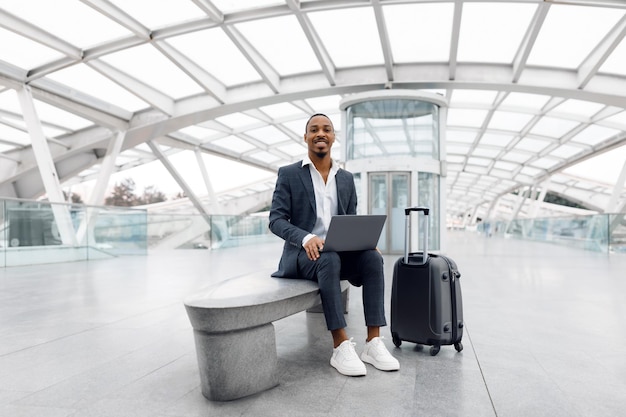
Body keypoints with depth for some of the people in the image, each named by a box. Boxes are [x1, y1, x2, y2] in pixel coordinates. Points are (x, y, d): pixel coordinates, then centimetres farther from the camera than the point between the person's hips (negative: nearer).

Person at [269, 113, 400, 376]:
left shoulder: (346, 178, 12)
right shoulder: (288, 174, 0)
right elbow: (276, 220, -8)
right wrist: (306, 238, -27)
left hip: (339, 252, 4)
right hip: (303, 254, -4)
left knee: (373, 258, -25)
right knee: (329, 260, -37)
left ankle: (373, 343, -23)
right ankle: (341, 347, -31)